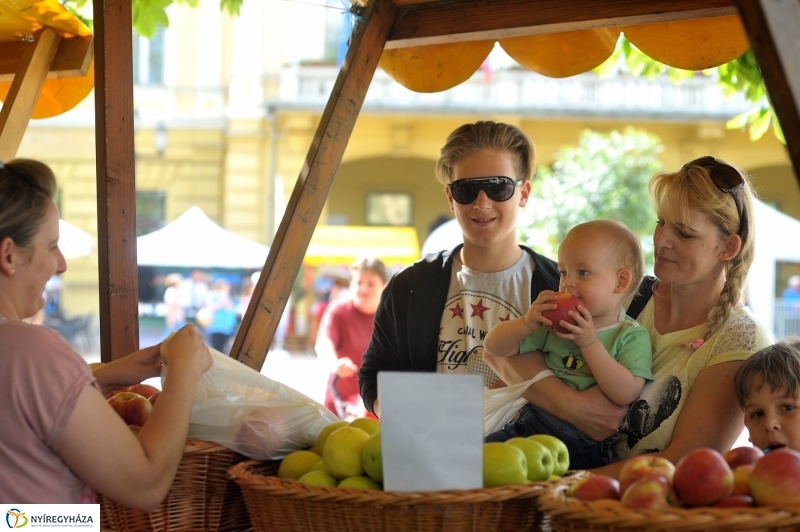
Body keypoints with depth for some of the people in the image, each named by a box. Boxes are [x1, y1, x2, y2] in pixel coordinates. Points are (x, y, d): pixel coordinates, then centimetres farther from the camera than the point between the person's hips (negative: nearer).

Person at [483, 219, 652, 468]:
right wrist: (526, 324, -11)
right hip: (530, 427, 4)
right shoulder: (554, 322, 10)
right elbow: (493, 347, 8)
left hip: (583, 447, -4)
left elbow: (625, 394, -17)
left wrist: (590, 343, -20)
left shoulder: (633, 336, -2)